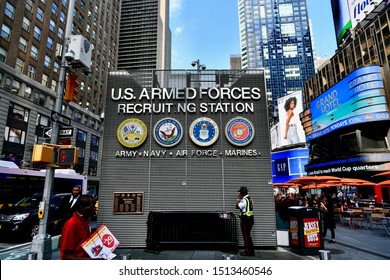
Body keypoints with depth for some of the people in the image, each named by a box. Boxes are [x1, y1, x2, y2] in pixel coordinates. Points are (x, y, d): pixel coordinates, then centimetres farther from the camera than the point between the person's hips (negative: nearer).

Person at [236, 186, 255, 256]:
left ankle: (248, 252, 5)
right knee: (248, 236, 16)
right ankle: (251, 251, 22)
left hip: (245, 220, -10)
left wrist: (238, 198, -12)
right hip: (249, 219, 10)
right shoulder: (249, 199, 14)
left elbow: (237, 206, -20)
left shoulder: (244, 200, -17)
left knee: (246, 236, -2)